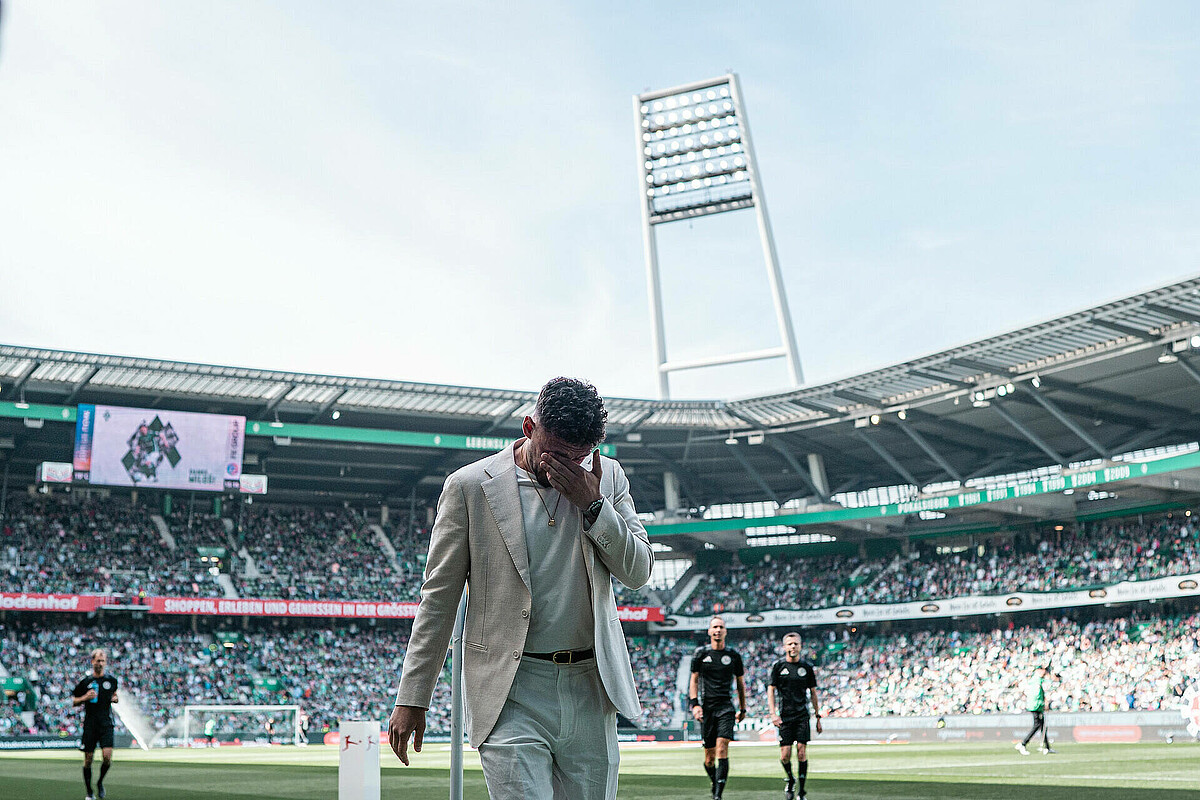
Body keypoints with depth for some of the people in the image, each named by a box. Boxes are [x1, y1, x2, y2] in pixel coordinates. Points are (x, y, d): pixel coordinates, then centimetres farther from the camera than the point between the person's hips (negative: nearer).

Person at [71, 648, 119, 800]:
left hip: (106, 723, 1)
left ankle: (100, 782, 15)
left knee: (107, 756, -13)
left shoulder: (112, 680, 7)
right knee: (88, 758, 2)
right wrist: (85, 697, -11)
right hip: (90, 723, -1)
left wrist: (115, 698, 3)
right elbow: (73, 701, 8)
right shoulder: (85, 682, 1)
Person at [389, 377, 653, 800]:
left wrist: (592, 504, -10)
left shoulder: (607, 477, 7)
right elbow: (438, 597, 0)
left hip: (591, 689, 4)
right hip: (511, 697, -4)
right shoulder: (470, 485, -4)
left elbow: (639, 571, 5)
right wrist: (412, 698, 0)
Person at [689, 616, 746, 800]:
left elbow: (741, 683, 17)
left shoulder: (733, 655, 7)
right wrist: (695, 704, -3)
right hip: (706, 707, 1)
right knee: (709, 755, 2)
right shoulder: (700, 653, 6)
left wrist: (743, 709, 17)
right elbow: (694, 680, 9)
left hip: (725, 706, -1)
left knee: (722, 748, -17)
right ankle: (714, 783, 29)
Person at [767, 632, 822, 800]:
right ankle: (791, 780, 25)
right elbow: (771, 690, 2)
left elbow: (813, 692, 15)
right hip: (784, 716, -1)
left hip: (802, 715, 1)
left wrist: (817, 716, 13)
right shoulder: (778, 666, 2)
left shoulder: (807, 667, 7)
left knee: (802, 753, -6)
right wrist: (773, 714, -9)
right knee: (785, 755, -5)